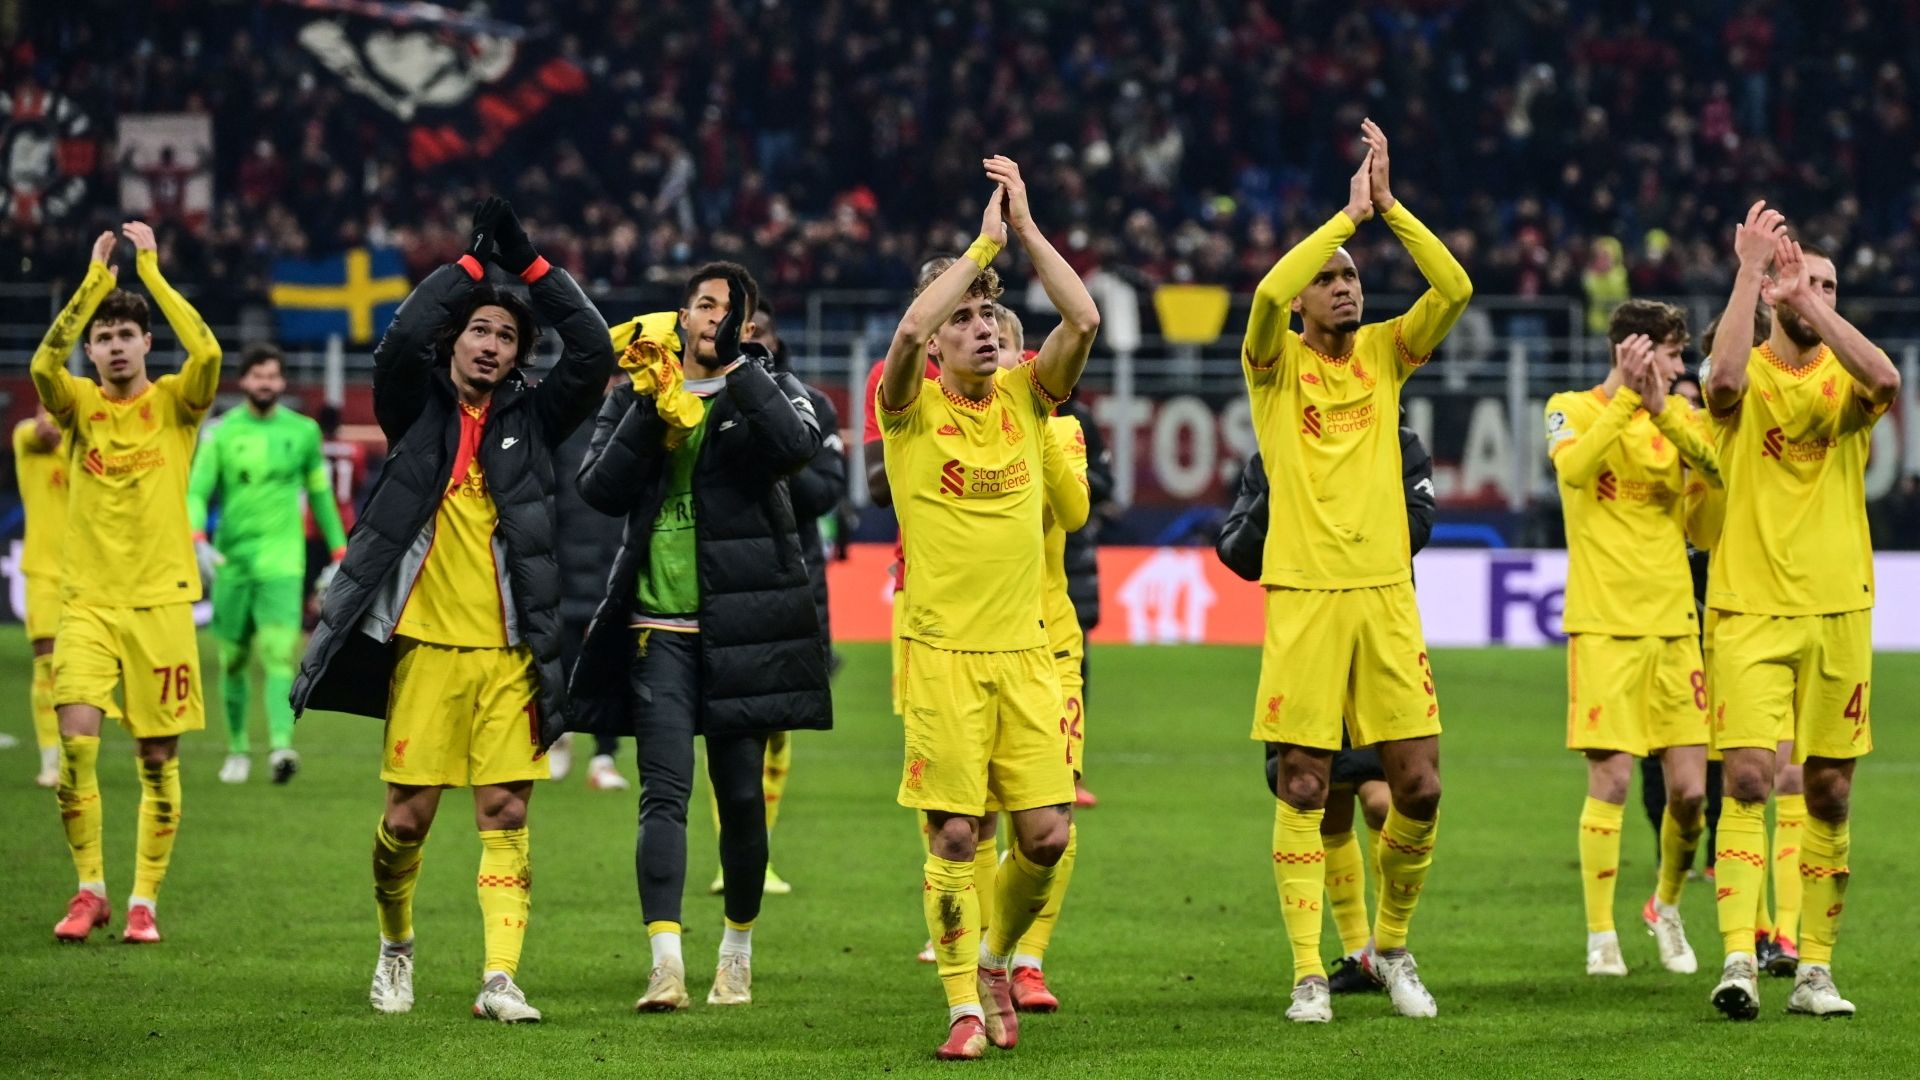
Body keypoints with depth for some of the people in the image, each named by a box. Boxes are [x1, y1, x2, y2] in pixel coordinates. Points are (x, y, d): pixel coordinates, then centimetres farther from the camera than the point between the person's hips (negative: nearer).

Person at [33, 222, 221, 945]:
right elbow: (43, 364, -17)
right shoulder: (77, 403, 4)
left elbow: (207, 352, -18)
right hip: (87, 599, 0)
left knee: (158, 759, 2)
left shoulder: (174, 402, 2)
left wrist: (151, 270, -14)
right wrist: (95, 280, -18)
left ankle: (144, 901, 13)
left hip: (160, 599, 0)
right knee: (76, 739, -15)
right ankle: (89, 889, 0)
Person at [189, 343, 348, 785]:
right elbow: (196, 493, -4)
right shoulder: (221, 434, 2)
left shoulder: (303, 432, 6)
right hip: (231, 561, 1)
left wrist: (339, 554, 15)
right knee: (233, 660, 8)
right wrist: (199, 541, -22)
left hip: (282, 561, -1)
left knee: (277, 653, -18)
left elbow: (321, 495, 16)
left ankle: (281, 748, -29)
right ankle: (237, 750, 24)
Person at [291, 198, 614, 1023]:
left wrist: (528, 264, -6)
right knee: (408, 814, 1)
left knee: (506, 812, -5)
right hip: (427, 644, -1)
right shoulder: (418, 409, 6)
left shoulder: (531, 418, 9)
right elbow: (402, 340, -13)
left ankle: (500, 977, -8)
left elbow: (593, 353, -3)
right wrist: (473, 262, -9)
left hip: (510, 651, 1)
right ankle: (395, 947, 25)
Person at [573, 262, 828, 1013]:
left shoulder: (768, 390, 5)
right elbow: (600, 490, -2)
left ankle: (738, 950, 22)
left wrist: (737, 364, -19)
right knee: (665, 791, -11)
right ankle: (666, 963, -20)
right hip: (658, 625, 1)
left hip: (742, 625, 0)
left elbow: (797, 445, -19)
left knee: (741, 794, 5)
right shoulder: (639, 393, 10)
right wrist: (652, 408, -11)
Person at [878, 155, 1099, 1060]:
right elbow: (908, 329, -23)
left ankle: (997, 961, 24)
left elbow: (1083, 319, -7)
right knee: (954, 834, -5)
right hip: (942, 653, -3)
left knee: (1047, 832, -1)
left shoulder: (1024, 397, 7)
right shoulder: (912, 407, -2)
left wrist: (1025, 224, -7)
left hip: (1024, 648, 3)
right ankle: (965, 1008, 4)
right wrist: (983, 242, -15)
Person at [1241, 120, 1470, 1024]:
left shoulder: (1384, 354, 10)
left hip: (1386, 590, 3)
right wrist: (1350, 213, -15)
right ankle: (1308, 971, 4)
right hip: (1304, 594, -3)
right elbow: (1269, 292, -20)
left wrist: (1388, 205, -10)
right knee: (1303, 788, -1)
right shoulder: (1276, 362, 1)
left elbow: (1455, 288, -5)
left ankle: (1392, 944, 19)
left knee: (1419, 786, 0)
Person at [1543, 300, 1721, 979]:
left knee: (1689, 788, 2)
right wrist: (1626, 396, -24)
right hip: (1603, 626, -4)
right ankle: (1601, 936, 0)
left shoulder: (1679, 415, 12)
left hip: (1673, 623, 4)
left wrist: (1661, 411, -22)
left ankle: (1668, 908, 26)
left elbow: (1715, 468, -10)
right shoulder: (1572, 409, 0)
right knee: (1610, 779, -9)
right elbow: (1573, 468, -22)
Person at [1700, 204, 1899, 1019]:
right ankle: (1737, 959, -19)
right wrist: (1751, 269, -24)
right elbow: (1724, 378, -26)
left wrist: (1810, 302, -23)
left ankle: (1814, 970, 12)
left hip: (1837, 609, 3)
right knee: (1747, 777, -15)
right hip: (1751, 608, -3)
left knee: (1829, 792, 6)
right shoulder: (1748, 379, 0)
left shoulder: (1842, 379, 5)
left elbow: (1885, 379, -20)